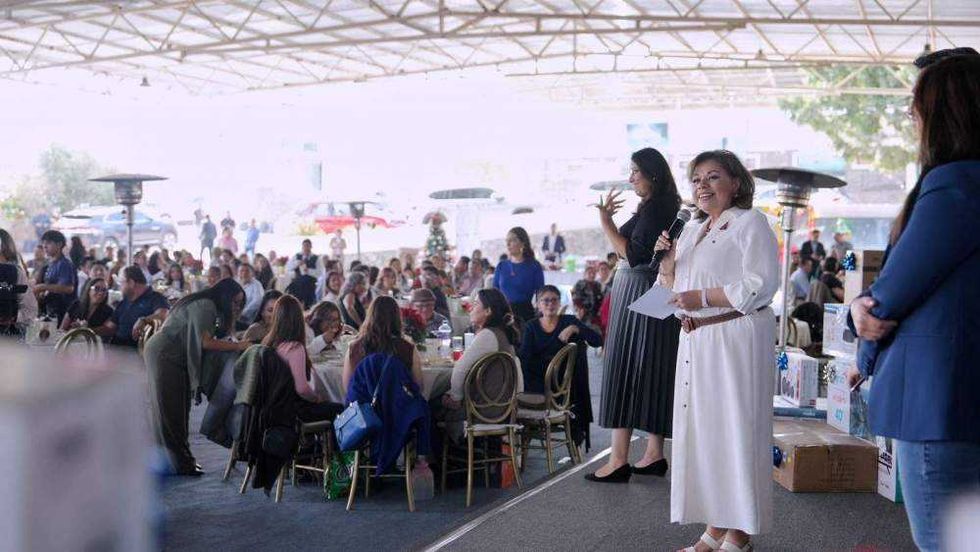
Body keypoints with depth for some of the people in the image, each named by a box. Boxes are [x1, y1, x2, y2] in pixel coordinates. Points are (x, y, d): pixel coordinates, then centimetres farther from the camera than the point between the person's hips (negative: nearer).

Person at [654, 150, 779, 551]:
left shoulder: (750, 222, -3)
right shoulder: (692, 229, 20)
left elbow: (761, 285, -14)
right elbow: (674, 289, 23)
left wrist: (702, 298, -17)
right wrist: (667, 259, 4)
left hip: (736, 338, -8)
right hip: (696, 342, 8)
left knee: (735, 428, -5)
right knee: (701, 431, 8)